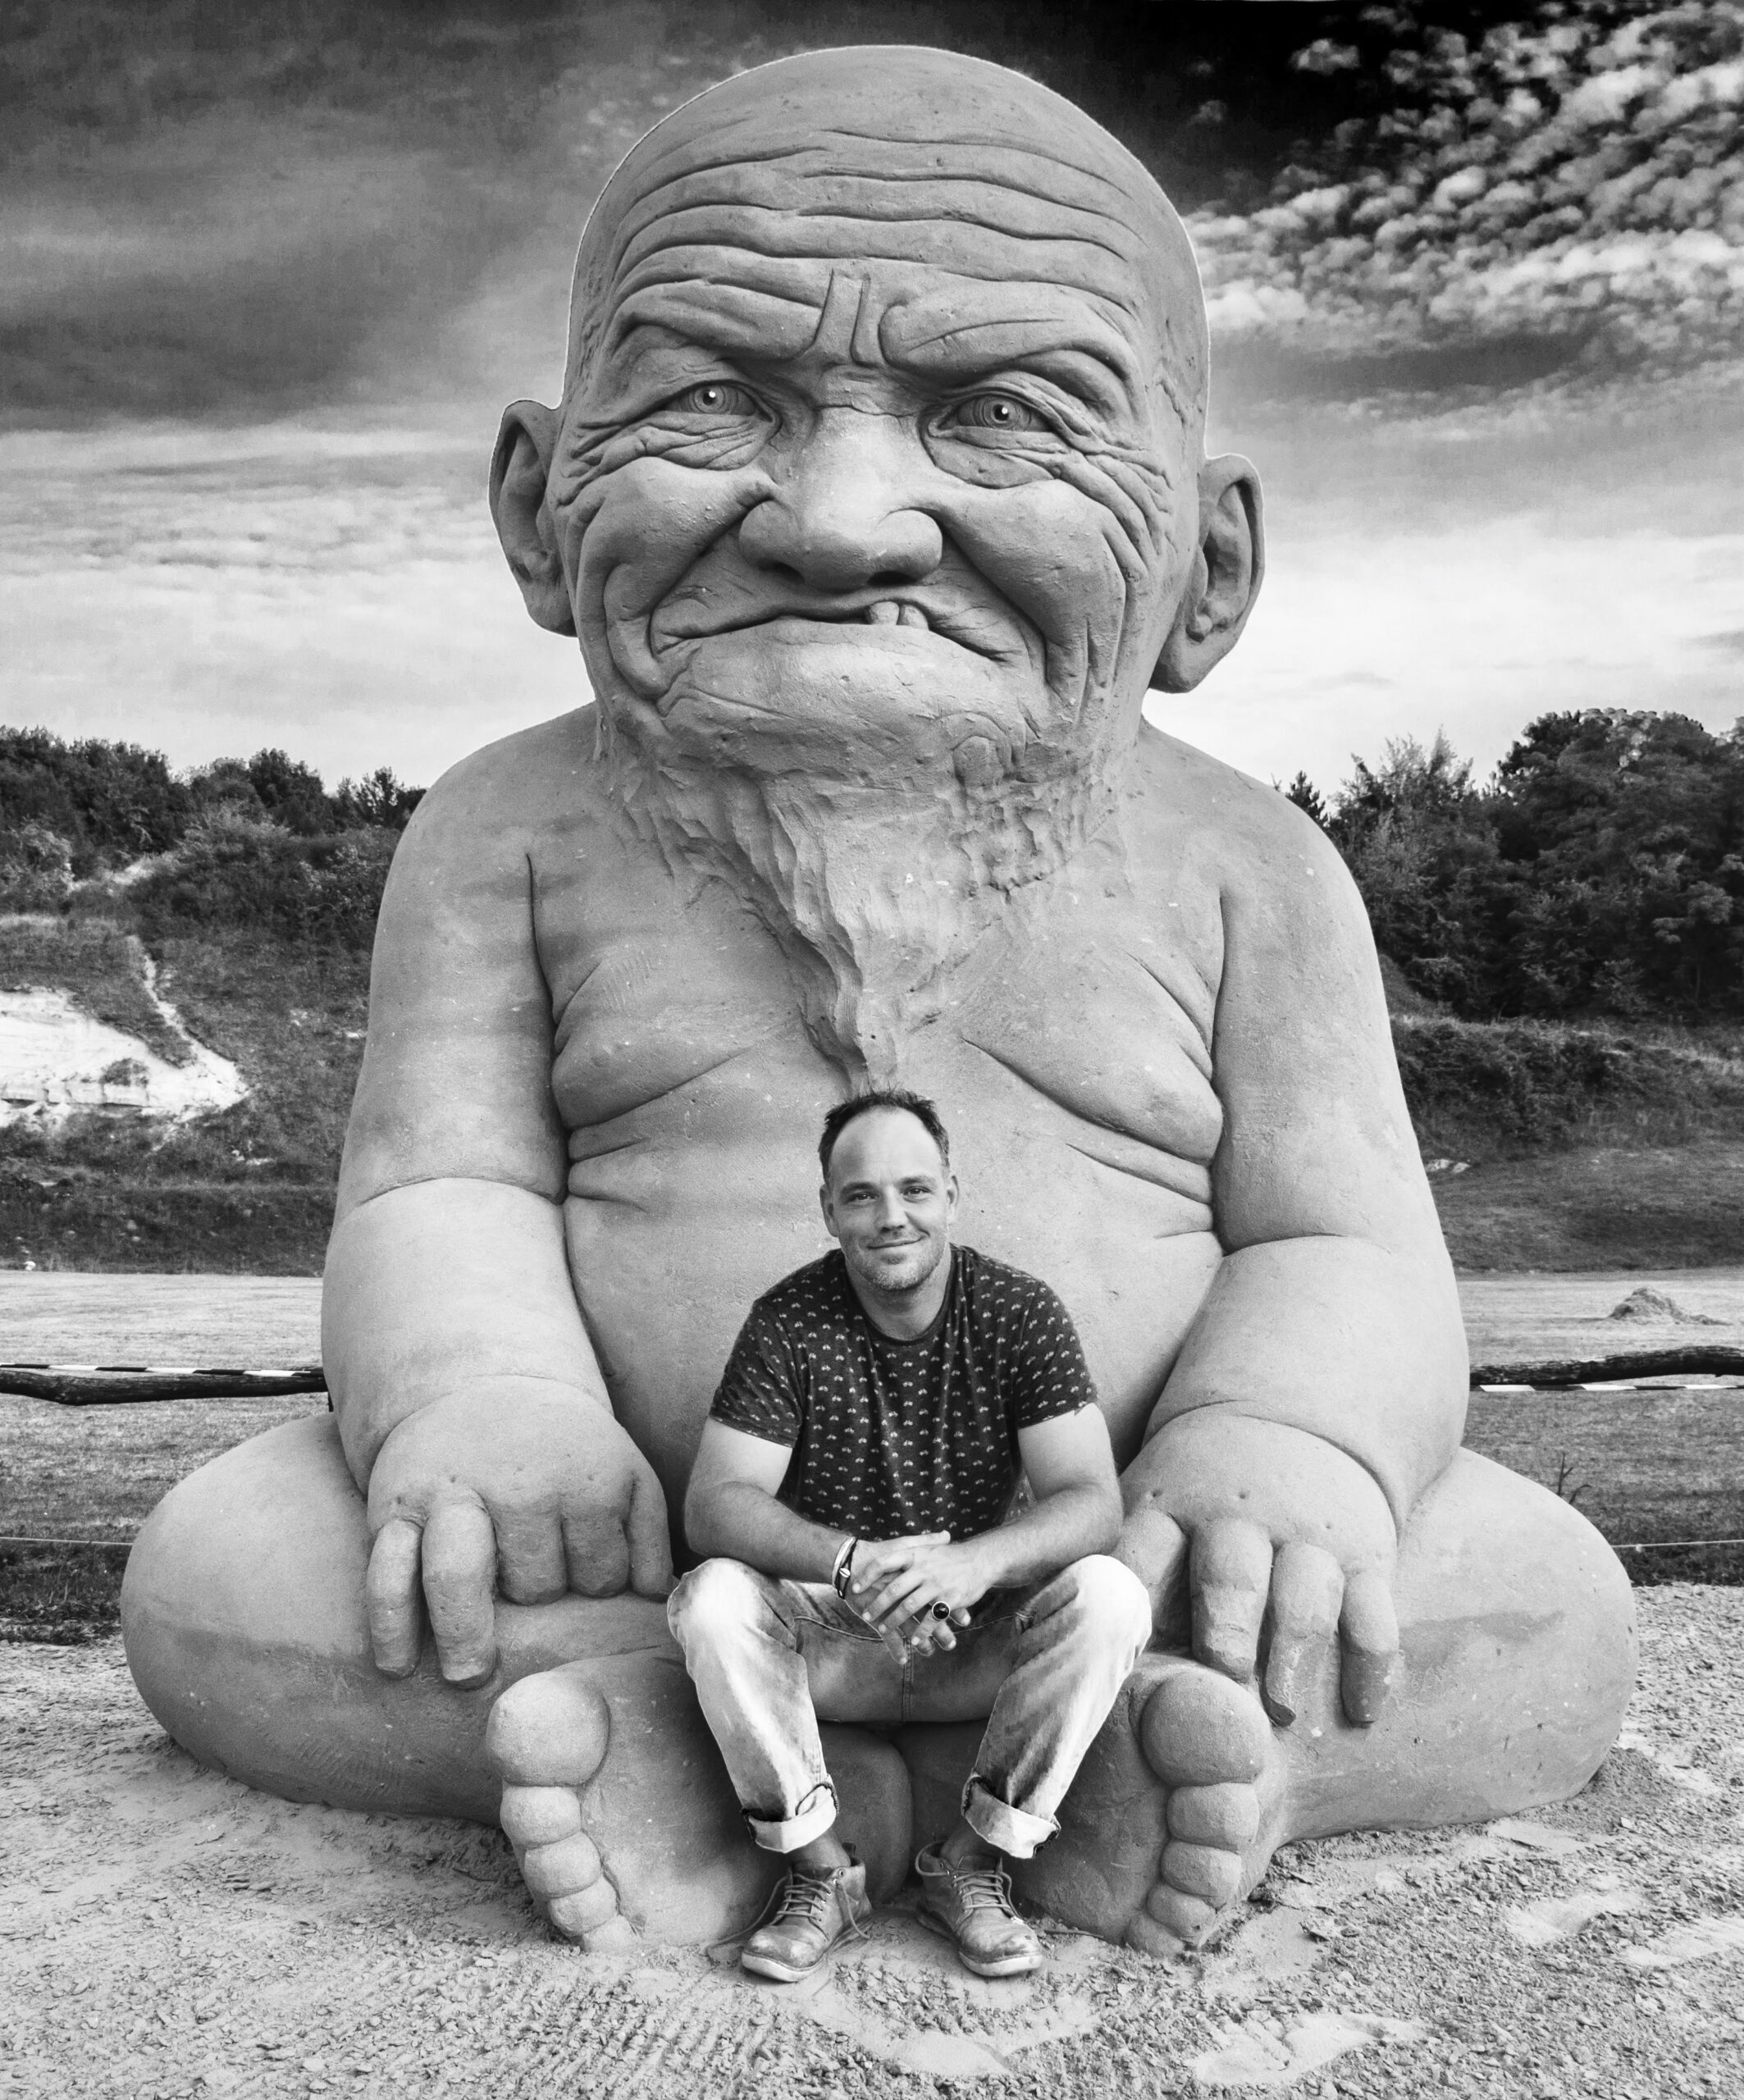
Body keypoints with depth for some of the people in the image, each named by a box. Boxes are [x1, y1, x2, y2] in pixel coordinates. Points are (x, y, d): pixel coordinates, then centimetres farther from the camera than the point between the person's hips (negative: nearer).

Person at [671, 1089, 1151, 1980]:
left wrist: (975, 1562, -38)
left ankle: (970, 1864, -10)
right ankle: (822, 1870, -10)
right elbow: (715, 1505, -18)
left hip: (976, 1643, 1)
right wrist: (852, 1563, -36)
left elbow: (1092, 1502, -17)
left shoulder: (1020, 1313, -10)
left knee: (1109, 1597, -26)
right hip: (826, 1639, 0)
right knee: (712, 1597, -28)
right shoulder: (788, 1322, -11)